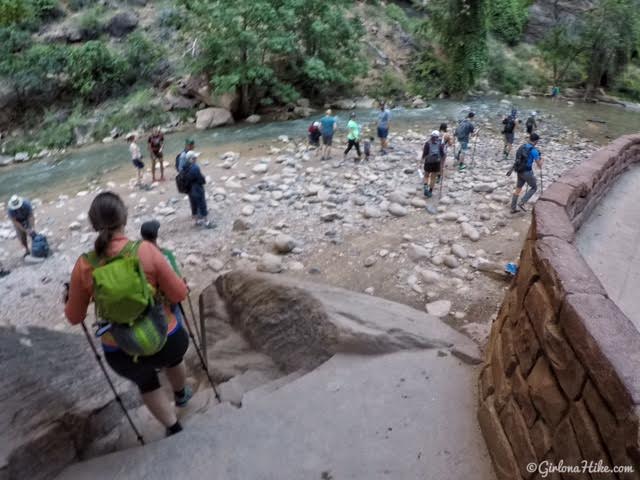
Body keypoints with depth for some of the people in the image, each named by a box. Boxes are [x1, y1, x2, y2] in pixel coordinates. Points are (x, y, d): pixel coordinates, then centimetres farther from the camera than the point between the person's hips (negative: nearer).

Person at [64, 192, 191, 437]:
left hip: (121, 353, 1)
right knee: (172, 356, 37)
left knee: (146, 382, 34)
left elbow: (74, 317, 3)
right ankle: (181, 394, 64)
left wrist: (67, 301, 24)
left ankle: (174, 428, 43)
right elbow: (179, 294, -12)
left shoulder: (84, 265, -11)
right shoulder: (145, 250, -19)